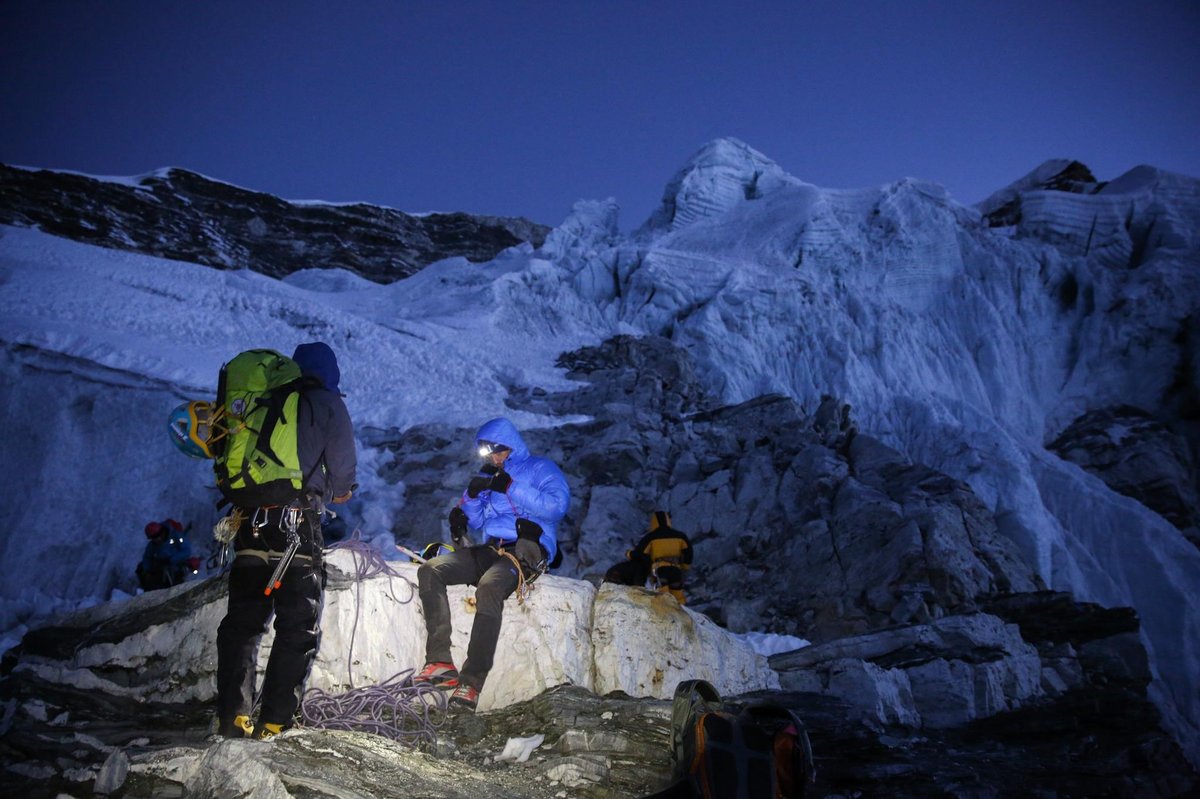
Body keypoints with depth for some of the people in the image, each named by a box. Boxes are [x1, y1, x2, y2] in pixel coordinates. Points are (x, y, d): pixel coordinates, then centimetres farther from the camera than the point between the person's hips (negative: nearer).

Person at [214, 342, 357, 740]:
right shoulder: (328, 404, 5)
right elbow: (343, 469, 2)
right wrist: (337, 492, 22)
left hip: (250, 519, 5)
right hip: (299, 520, -4)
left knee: (242, 620, 11)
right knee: (299, 627, 1)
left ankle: (232, 717, 6)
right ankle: (274, 722, -3)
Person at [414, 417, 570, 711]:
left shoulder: (541, 468, 8)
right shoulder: (489, 475, 27)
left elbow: (557, 505, -11)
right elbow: (476, 522, 25)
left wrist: (511, 488, -13)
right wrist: (471, 496, 5)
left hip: (526, 549, -7)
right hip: (490, 551, 7)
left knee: (489, 586, -38)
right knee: (429, 571, -16)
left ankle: (472, 682, -39)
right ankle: (440, 661, -26)